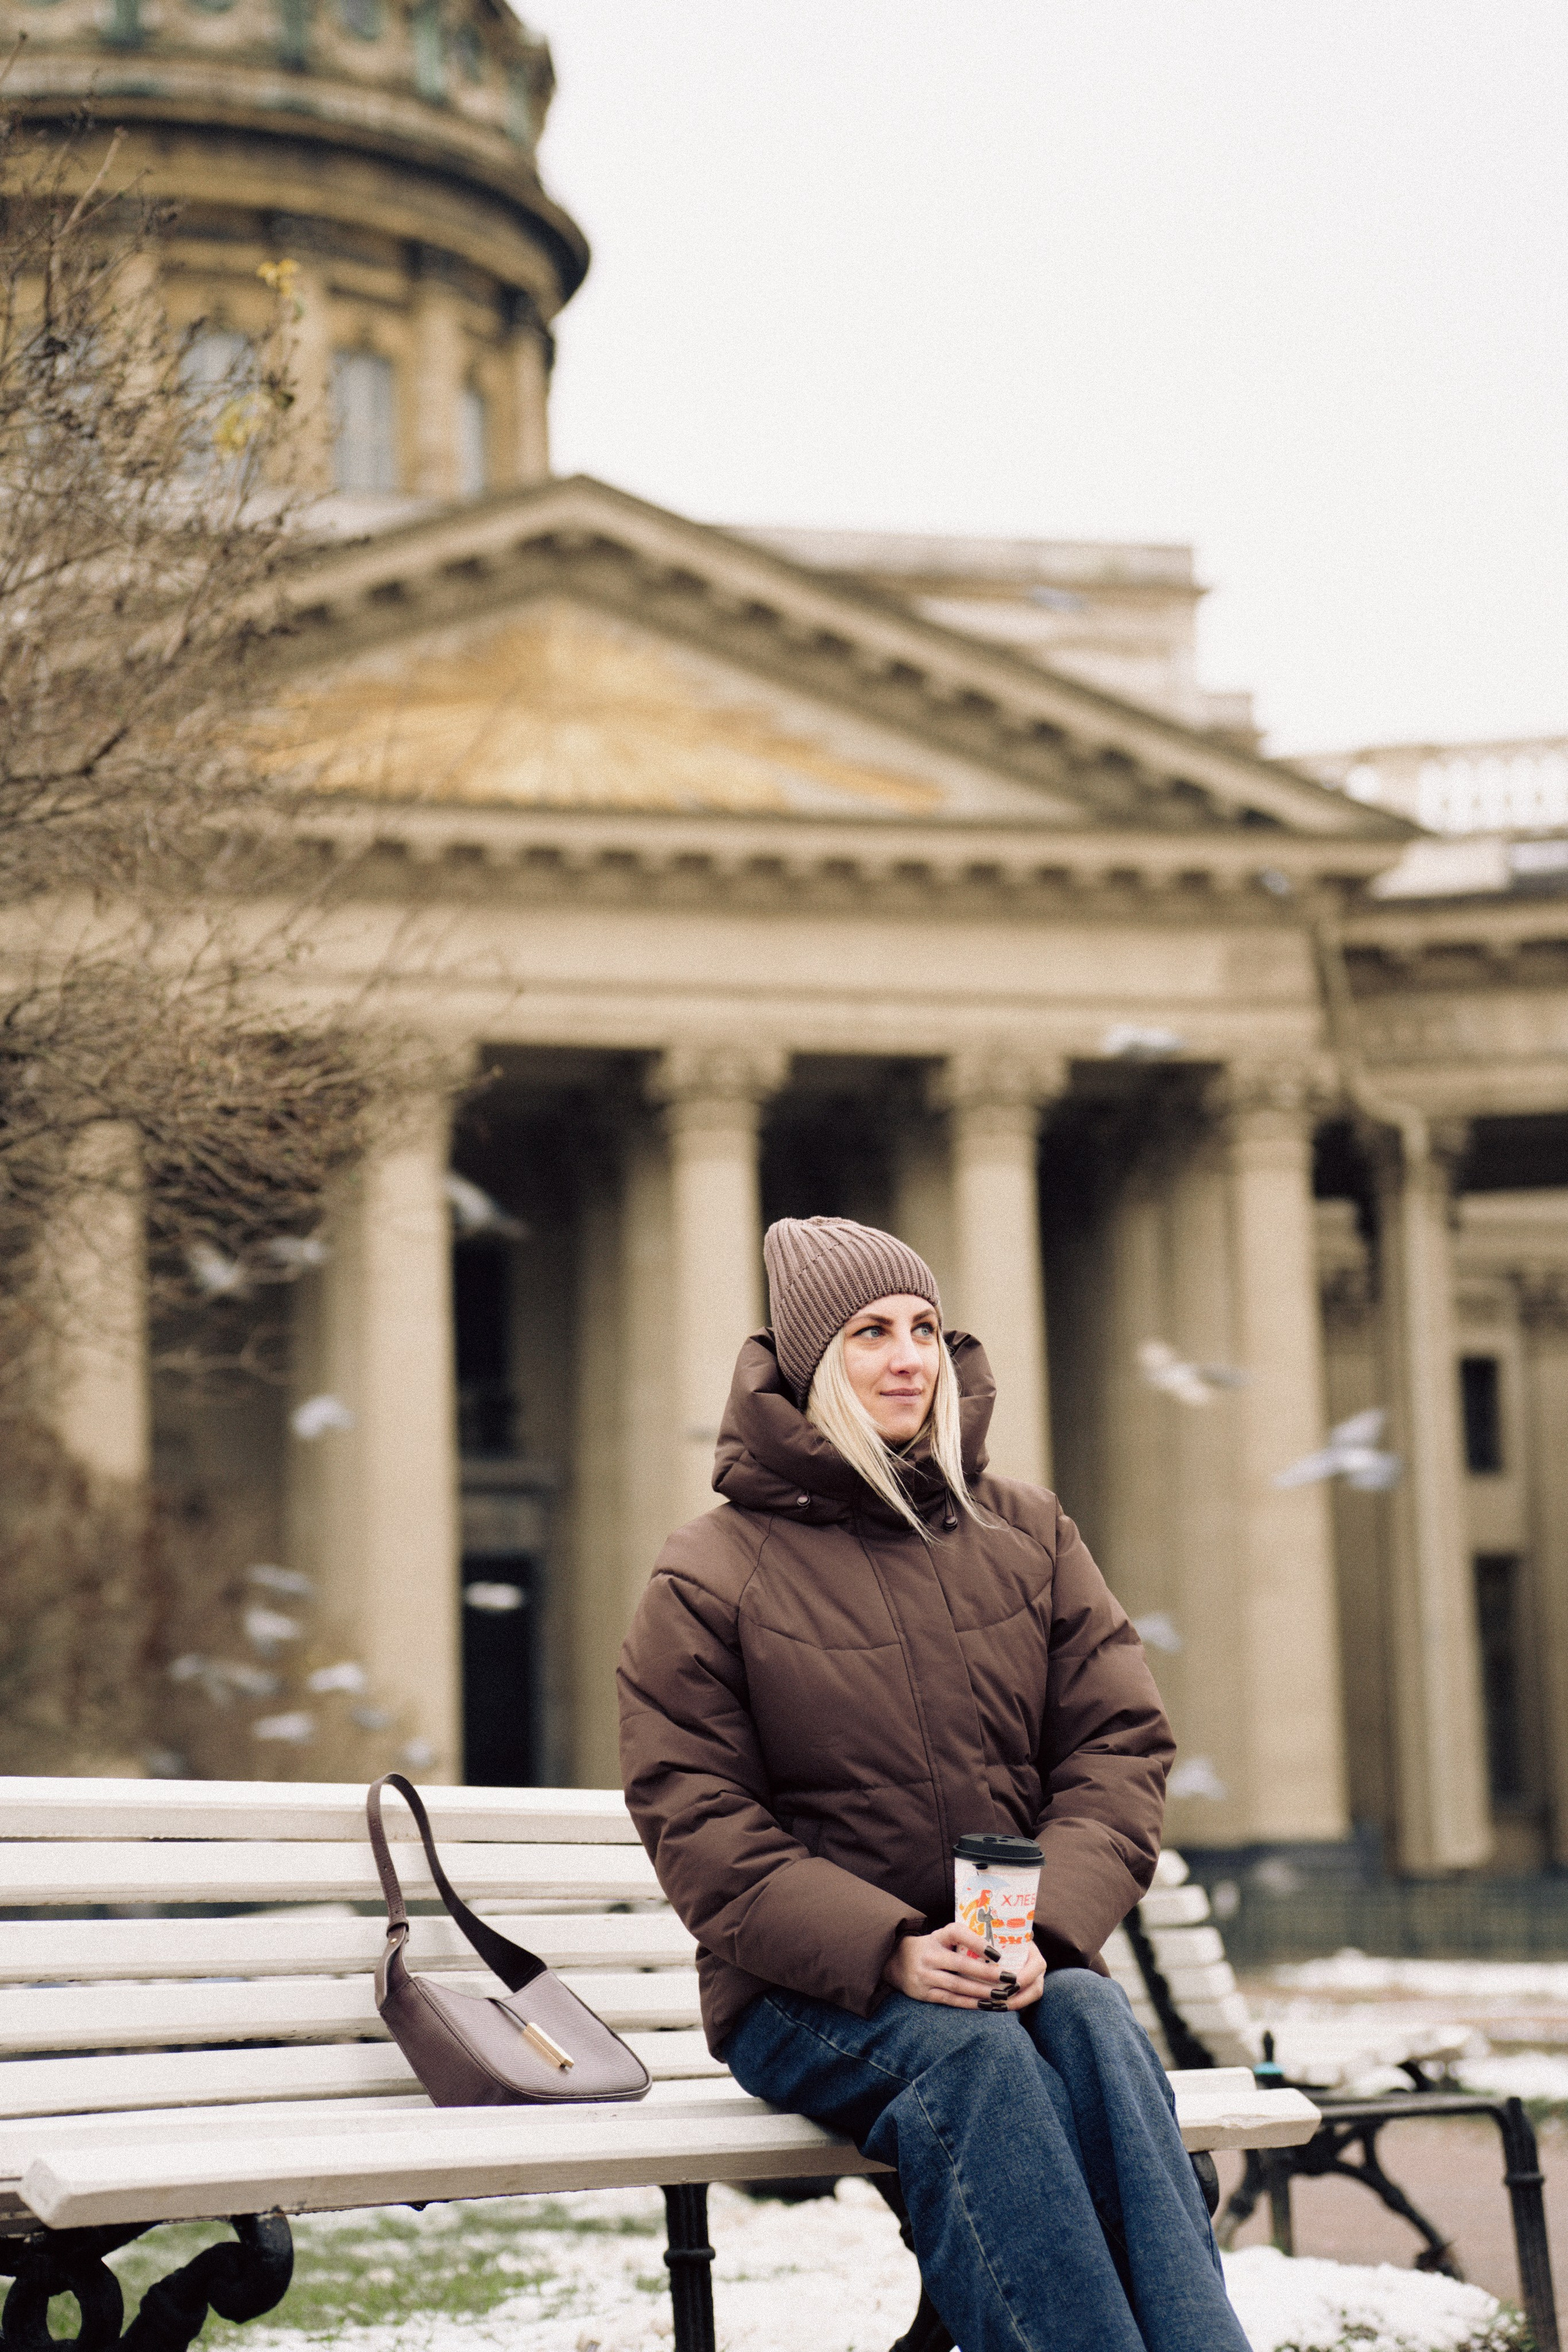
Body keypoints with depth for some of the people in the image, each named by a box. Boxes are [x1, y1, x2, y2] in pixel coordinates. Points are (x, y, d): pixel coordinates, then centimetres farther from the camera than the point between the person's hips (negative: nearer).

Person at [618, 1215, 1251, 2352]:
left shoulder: (1029, 1535, 12)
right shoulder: (710, 1575, 1)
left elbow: (1121, 1747, 6)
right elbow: (697, 1825, -5)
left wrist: (1050, 1927, -14)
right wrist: (892, 1954, -19)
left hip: (1026, 1966, 3)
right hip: (804, 1995, -2)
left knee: (1095, 2026, -31)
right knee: (970, 2054, -33)